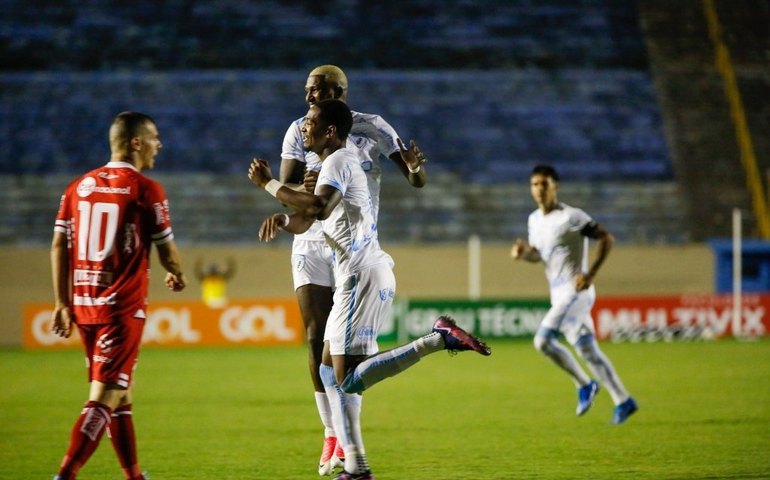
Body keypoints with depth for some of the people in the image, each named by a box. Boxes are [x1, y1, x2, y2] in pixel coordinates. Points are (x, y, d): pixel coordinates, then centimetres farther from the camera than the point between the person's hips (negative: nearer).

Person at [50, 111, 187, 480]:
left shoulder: (78, 187, 9)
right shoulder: (145, 190, -7)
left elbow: (59, 247, 7)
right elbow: (167, 250, -2)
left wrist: (62, 304, 11)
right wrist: (177, 276, 20)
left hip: (84, 305, 7)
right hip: (123, 307, -6)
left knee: (122, 392, 18)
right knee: (103, 397, -8)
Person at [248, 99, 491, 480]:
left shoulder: (339, 162, -9)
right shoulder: (336, 164, 22)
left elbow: (316, 207, -29)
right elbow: (304, 221, 24)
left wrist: (268, 184, -19)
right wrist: (280, 220, 2)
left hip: (361, 275, -10)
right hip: (358, 275, 10)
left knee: (347, 379, -14)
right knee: (330, 369, 12)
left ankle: (438, 339, -19)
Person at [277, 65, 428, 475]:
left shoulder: (372, 129, -5)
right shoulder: (299, 131, -1)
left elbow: (416, 181, -5)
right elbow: (284, 189, -3)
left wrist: (415, 168, -29)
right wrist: (303, 190, -27)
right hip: (312, 246, 2)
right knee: (317, 339, -4)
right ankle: (330, 433, 5)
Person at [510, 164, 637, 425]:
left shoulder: (571, 217, -13)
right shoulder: (534, 220, 10)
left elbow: (606, 238, -13)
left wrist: (591, 274, -19)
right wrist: (524, 252, -2)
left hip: (575, 291, -8)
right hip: (559, 294, 8)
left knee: (543, 339, -15)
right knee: (587, 350, 8)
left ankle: (584, 385, -1)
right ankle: (623, 402, 18)